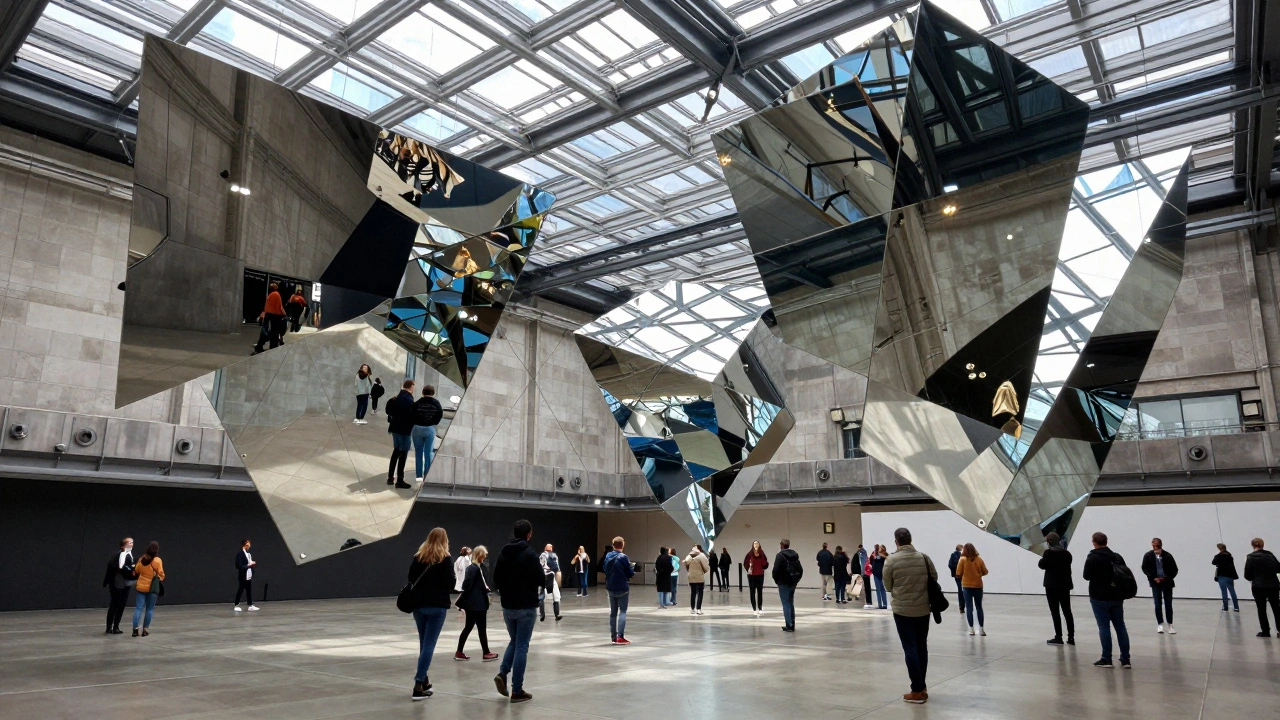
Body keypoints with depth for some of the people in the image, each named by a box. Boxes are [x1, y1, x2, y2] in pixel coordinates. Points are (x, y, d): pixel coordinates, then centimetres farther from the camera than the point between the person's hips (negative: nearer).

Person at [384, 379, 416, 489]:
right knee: (403, 454, -2)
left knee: (396, 451, 20)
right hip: (404, 430, -9)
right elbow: (412, 416, -19)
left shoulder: (396, 398, 9)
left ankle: (390, 477, 26)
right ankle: (399, 481, 1)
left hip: (395, 428, 9)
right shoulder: (409, 400, -18)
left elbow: (390, 412, 11)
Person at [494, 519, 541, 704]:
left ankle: (502, 673, 2)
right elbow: (540, 580, -13)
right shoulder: (530, 554, -15)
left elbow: (496, 578, 8)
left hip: (507, 607, 6)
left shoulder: (503, 552, 5)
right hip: (526, 607, -6)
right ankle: (517, 691, 3)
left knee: (514, 641, 22)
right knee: (522, 646, 1)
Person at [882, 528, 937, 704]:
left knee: (910, 648, 2)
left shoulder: (891, 560, -11)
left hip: (902, 610, -3)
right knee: (922, 647, 15)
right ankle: (922, 687, 24)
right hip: (923, 609, 3)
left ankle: (917, 691, 2)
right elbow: (934, 578, 8)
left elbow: (888, 586, -2)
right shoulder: (923, 557, -4)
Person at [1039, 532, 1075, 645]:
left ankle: (1058, 637, 1)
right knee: (1067, 611, 12)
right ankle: (1071, 637, 13)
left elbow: (1042, 565, -7)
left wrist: (1042, 557, 9)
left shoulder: (1048, 553, -14)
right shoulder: (1067, 553, 3)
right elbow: (1067, 567, 9)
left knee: (1055, 612, 1)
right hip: (1065, 585, 5)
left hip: (1052, 585, -5)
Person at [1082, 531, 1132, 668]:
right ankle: (1125, 659, 12)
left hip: (1099, 597, -5)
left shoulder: (1092, 558, -11)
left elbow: (1087, 576, -9)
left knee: (1104, 627, -1)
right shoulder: (1117, 556, 6)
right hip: (1117, 597, 5)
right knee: (1120, 626, 10)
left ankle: (1106, 659, 1)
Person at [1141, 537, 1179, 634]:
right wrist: (1153, 578, -11)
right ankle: (1160, 624, 14)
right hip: (1155, 583, 0)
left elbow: (1174, 570, -2)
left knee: (1168, 604, 4)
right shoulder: (1148, 555, -7)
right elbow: (1145, 568, 0)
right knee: (1157, 604, 4)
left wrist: (1167, 578, -15)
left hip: (1167, 583, 0)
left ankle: (1170, 625, 13)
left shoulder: (1168, 556, -9)